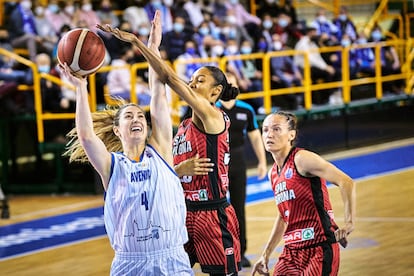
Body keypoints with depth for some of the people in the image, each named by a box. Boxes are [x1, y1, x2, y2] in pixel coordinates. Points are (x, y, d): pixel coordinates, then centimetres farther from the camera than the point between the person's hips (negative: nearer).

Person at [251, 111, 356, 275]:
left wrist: (349, 223, -23)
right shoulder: (273, 174, 14)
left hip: (319, 248, -8)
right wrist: (266, 254, 23)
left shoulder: (301, 159, -10)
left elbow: (346, 183, -18)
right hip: (292, 250, 8)